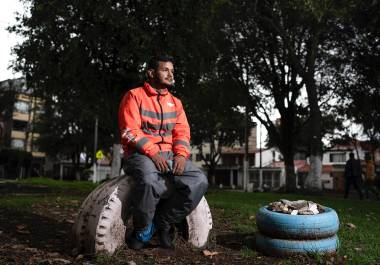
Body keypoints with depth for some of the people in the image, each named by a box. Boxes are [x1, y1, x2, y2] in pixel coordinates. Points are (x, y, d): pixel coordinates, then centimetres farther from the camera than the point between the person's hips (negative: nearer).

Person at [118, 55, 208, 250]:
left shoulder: (175, 102, 16)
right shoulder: (134, 96, 0)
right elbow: (130, 131, -10)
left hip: (169, 155, 5)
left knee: (199, 182, -19)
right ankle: (141, 230, -9)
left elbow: (182, 133, 8)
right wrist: (152, 153, -21)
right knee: (149, 181, -38)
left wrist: (181, 155, -12)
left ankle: (162, 224, -2)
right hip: (140, 154, -5)